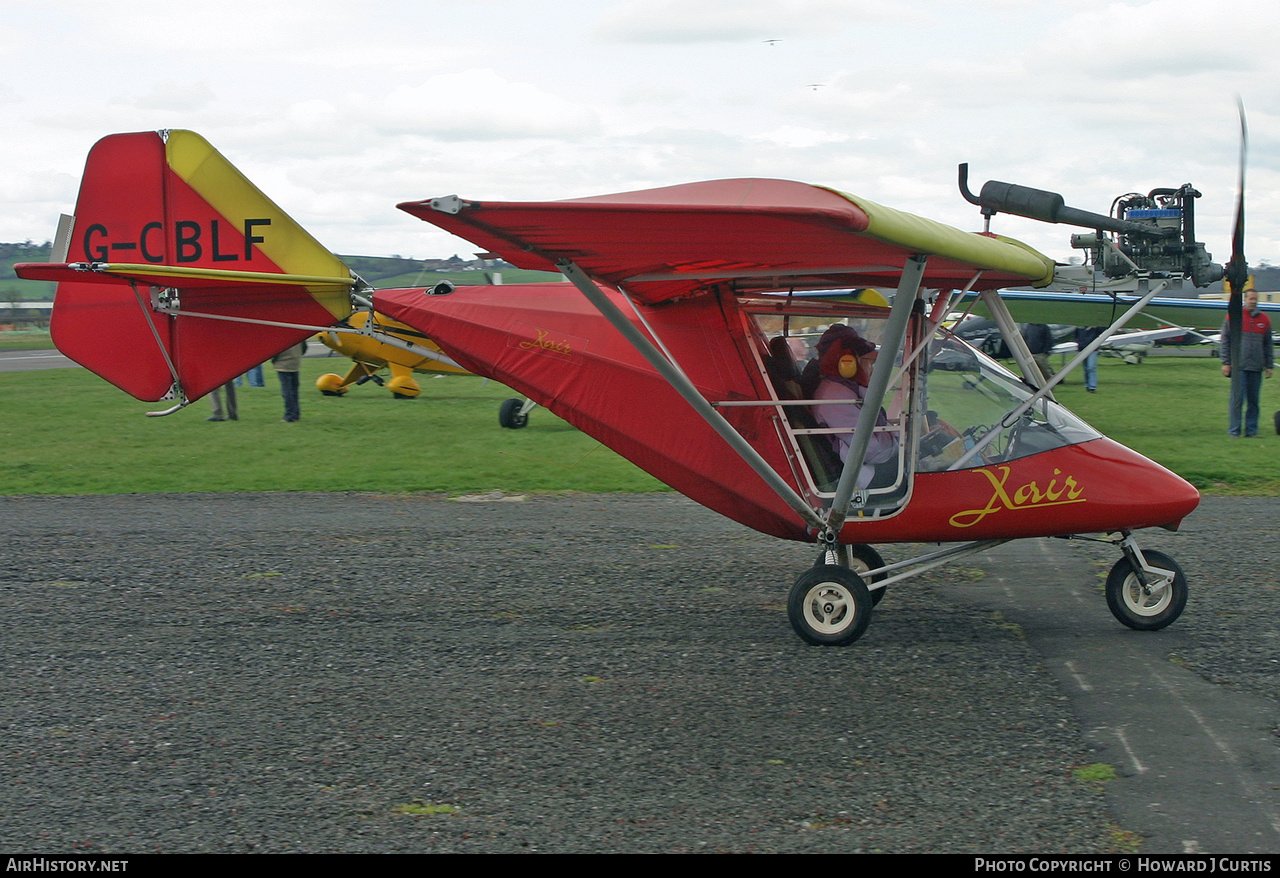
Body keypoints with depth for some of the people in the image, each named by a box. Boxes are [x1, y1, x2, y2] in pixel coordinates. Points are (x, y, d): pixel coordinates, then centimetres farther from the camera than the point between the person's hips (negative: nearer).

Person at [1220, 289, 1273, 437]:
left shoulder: (1264, 320, 11)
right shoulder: (1233, 317, 1)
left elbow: (1268, 345, 15)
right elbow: (1225, 341, 2)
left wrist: (1269, 365, 11)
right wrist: (1226, 363, -4)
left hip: (1257, 368, 3)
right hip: (1238, 366, -3)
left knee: (1254, 400, 5)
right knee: (1237, 399, -5)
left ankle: (1251, 429, 11)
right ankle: (1234, 429, 1)